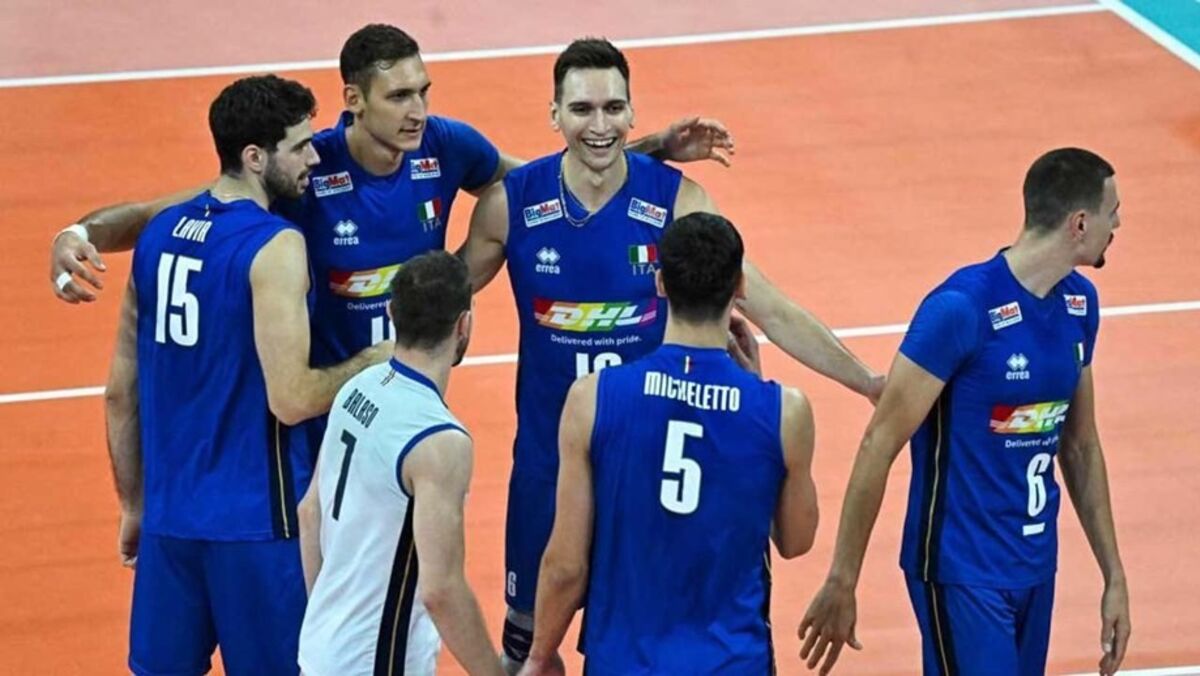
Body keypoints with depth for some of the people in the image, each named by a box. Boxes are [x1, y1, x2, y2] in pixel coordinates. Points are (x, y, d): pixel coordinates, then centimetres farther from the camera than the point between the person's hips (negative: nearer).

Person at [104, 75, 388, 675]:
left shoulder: (159, 233, 6)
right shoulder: (275, 248, -15)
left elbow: (121, 392, 11)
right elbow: (291, 399, -21)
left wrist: (134, 504, 20)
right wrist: (369, 363, -4)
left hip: (170, 512, 6)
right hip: (255, 516, -6)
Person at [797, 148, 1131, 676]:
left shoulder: (1080, 303, 5)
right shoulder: (961, 308, -18)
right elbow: (880, 445, -15)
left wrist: (1114, 576, 15)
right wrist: (841, 584, -14)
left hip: (1037, 567, 7)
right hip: (963, 572, -7)